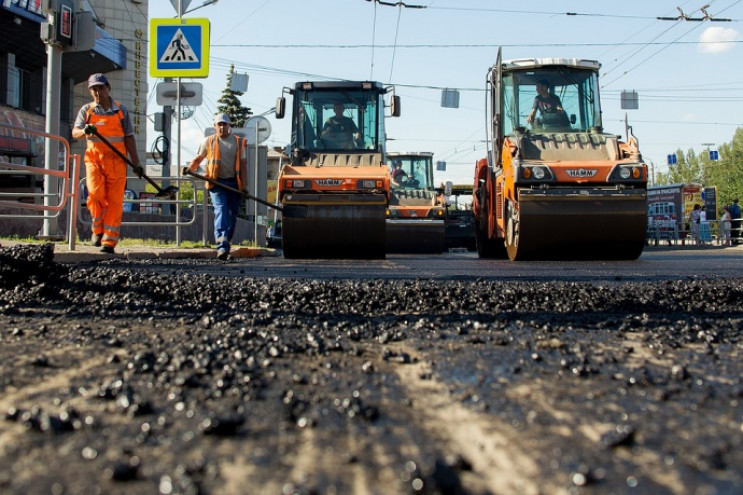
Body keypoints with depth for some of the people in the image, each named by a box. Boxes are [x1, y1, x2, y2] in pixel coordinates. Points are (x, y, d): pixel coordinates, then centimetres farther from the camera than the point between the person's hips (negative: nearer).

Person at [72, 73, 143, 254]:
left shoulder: (121, 110, 11)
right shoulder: (86, 110, 11)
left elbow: (129, 138, 11)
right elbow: (75, 132, 0)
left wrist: (136, 163, 7)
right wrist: (85, 131, -24)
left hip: (116, 160, 0)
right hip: (94, 159, 0)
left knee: (115, 201, -4)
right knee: (95, 194, -19)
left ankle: (109, 241, 0)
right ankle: (97, 230, 5)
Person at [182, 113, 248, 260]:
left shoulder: (239, 143, 10)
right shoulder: (208, 142, 11)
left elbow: (243, 165, 7)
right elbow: (198, 159, 14)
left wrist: (244, 186, -2)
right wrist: (189, 168, -9)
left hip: (234, 184, 2)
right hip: (217, 182, -2)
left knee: (232, 214, 5)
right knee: (220, 210, -19)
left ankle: (224, 246, 19)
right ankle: (222, 247, -31)